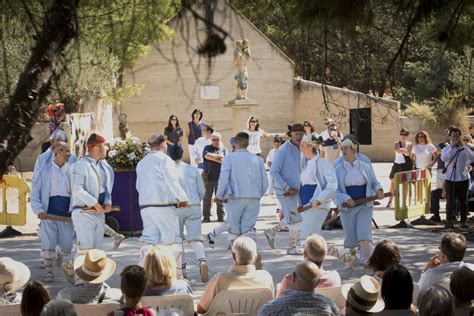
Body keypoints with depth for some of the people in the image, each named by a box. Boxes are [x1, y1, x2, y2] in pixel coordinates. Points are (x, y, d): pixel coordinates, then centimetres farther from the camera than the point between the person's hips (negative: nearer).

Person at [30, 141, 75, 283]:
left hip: (66, 216, 2)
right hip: (49, 214, -1)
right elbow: (34, 193, 2)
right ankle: (48, 271, 13)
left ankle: (59, 254, 39)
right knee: (48, 246, -7)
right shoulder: (44, 171, 2)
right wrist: (39, 210, -12)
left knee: (67, 247, 4)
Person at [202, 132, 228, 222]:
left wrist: (213, 158, -9)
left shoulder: (223, 149, 11)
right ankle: (206, 217, 6)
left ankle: (221, 216, 10)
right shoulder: (208, 148, 8)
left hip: (220, 177, 1)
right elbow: (207, 156, -13)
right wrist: (219, 156, -6)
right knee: (207, 197, 1)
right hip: (209, 177, -1)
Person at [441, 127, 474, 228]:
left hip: (463, 179, 1)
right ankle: (449, 221, 10)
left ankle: (464, 221, 15)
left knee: (463, 201, 7)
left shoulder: (465, 149, 5)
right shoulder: (446, 149, 2)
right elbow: (444, 158, -18)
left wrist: (463, 146, -5)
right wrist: (452, 146, -19)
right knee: (450, 201, 2)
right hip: (450, 179, -1)